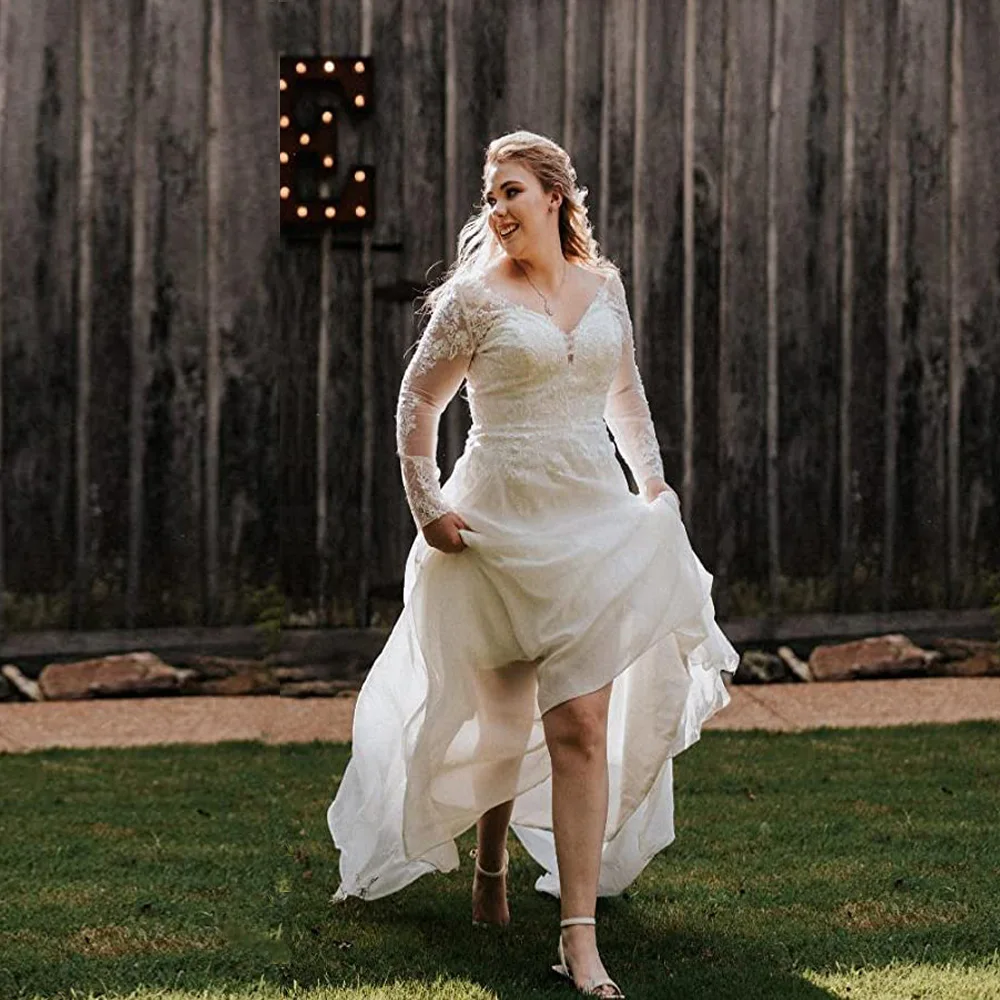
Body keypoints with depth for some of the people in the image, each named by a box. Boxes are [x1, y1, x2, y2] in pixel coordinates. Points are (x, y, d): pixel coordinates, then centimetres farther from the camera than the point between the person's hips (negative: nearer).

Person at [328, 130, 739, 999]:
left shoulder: (604, 285, 7)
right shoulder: (474, 297, -5)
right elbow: (418, 402, 0)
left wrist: (653, 481, 18)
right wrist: (426, 507, -6)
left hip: (596, 524, 2)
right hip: (500, 526, -2)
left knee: (583, 726, -5)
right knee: (502, 715, 11)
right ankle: (490, 872, 36)